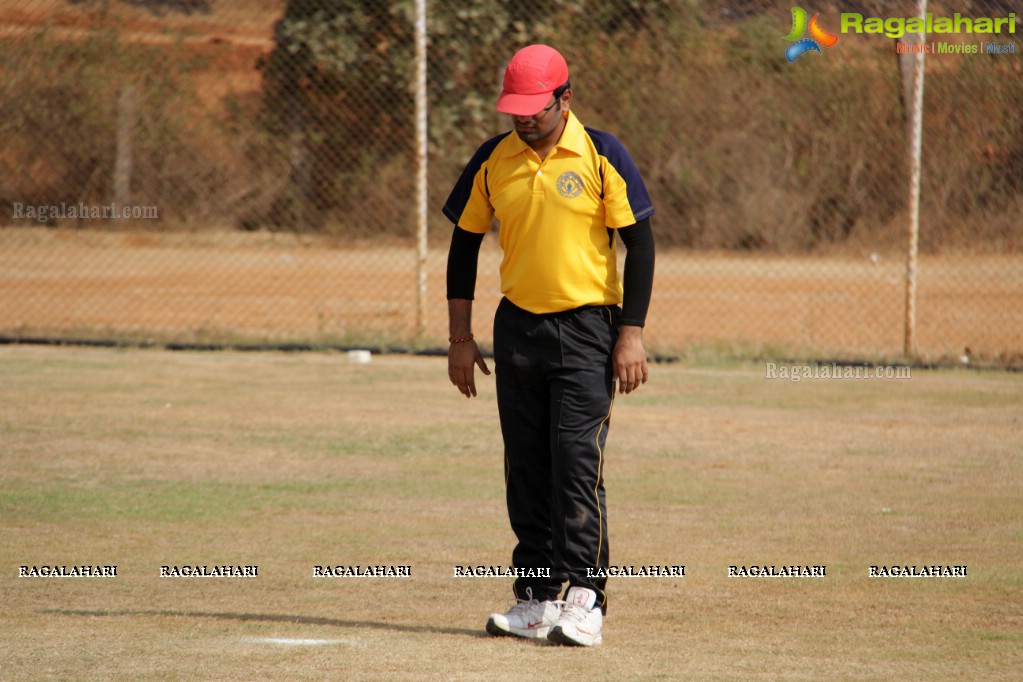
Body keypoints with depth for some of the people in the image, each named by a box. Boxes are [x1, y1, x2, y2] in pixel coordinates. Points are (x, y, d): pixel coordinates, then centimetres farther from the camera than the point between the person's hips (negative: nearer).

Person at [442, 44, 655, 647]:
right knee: (526, 470, 6)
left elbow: (640, 242, -5)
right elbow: (465, 245, 13)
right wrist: (461, 339, 10)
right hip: (518, 327, 4)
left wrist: (632, 333, -11)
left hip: (586, 328, -4)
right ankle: (538, 598, 12)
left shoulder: (602, 156, -6)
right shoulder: (492, 162, 5)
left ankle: (585, 598, -12)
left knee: (578, 461, -13)